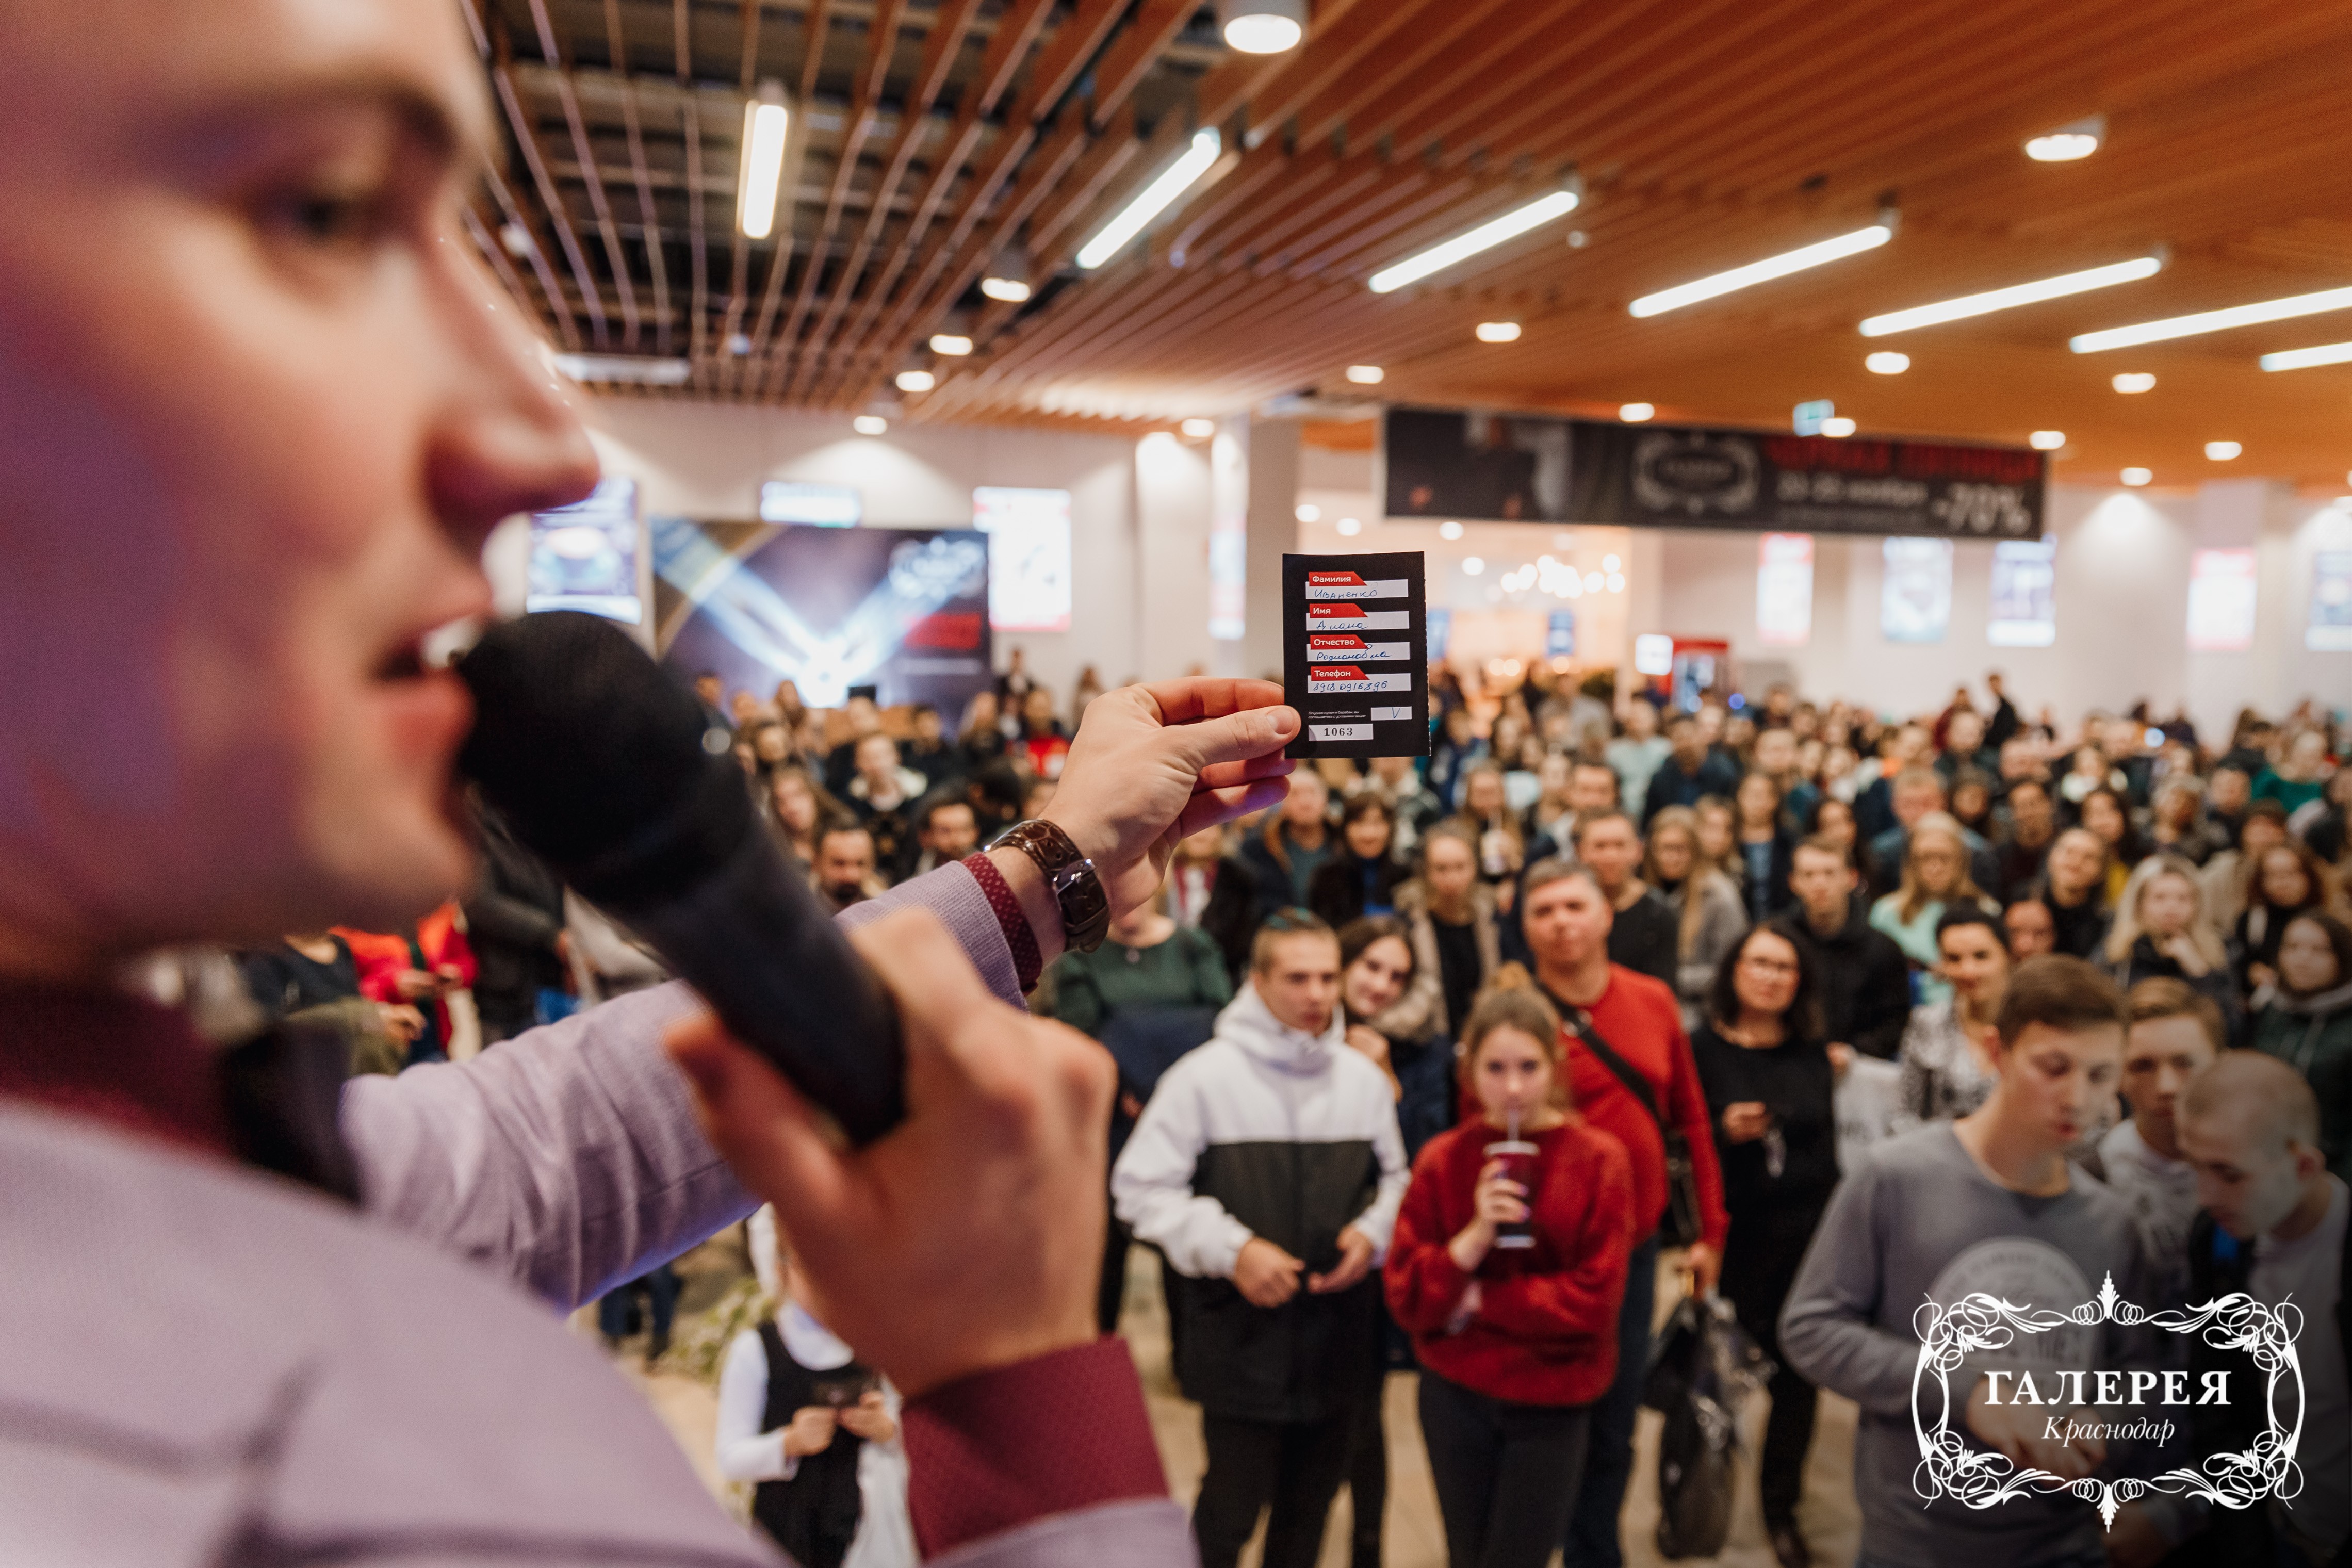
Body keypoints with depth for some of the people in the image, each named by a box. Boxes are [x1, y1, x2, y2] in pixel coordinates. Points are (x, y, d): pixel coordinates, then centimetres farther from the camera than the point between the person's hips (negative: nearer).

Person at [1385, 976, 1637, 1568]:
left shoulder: (1600, 1159, -10)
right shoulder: (1442, 1160, -7)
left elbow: (1594, 1298, -13)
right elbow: (1408, 1299, -8)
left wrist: (1478, 1300, -13)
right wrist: (1476, 1234, -22)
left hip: (1552, 1403, -2)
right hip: (1455, 1396, 2)